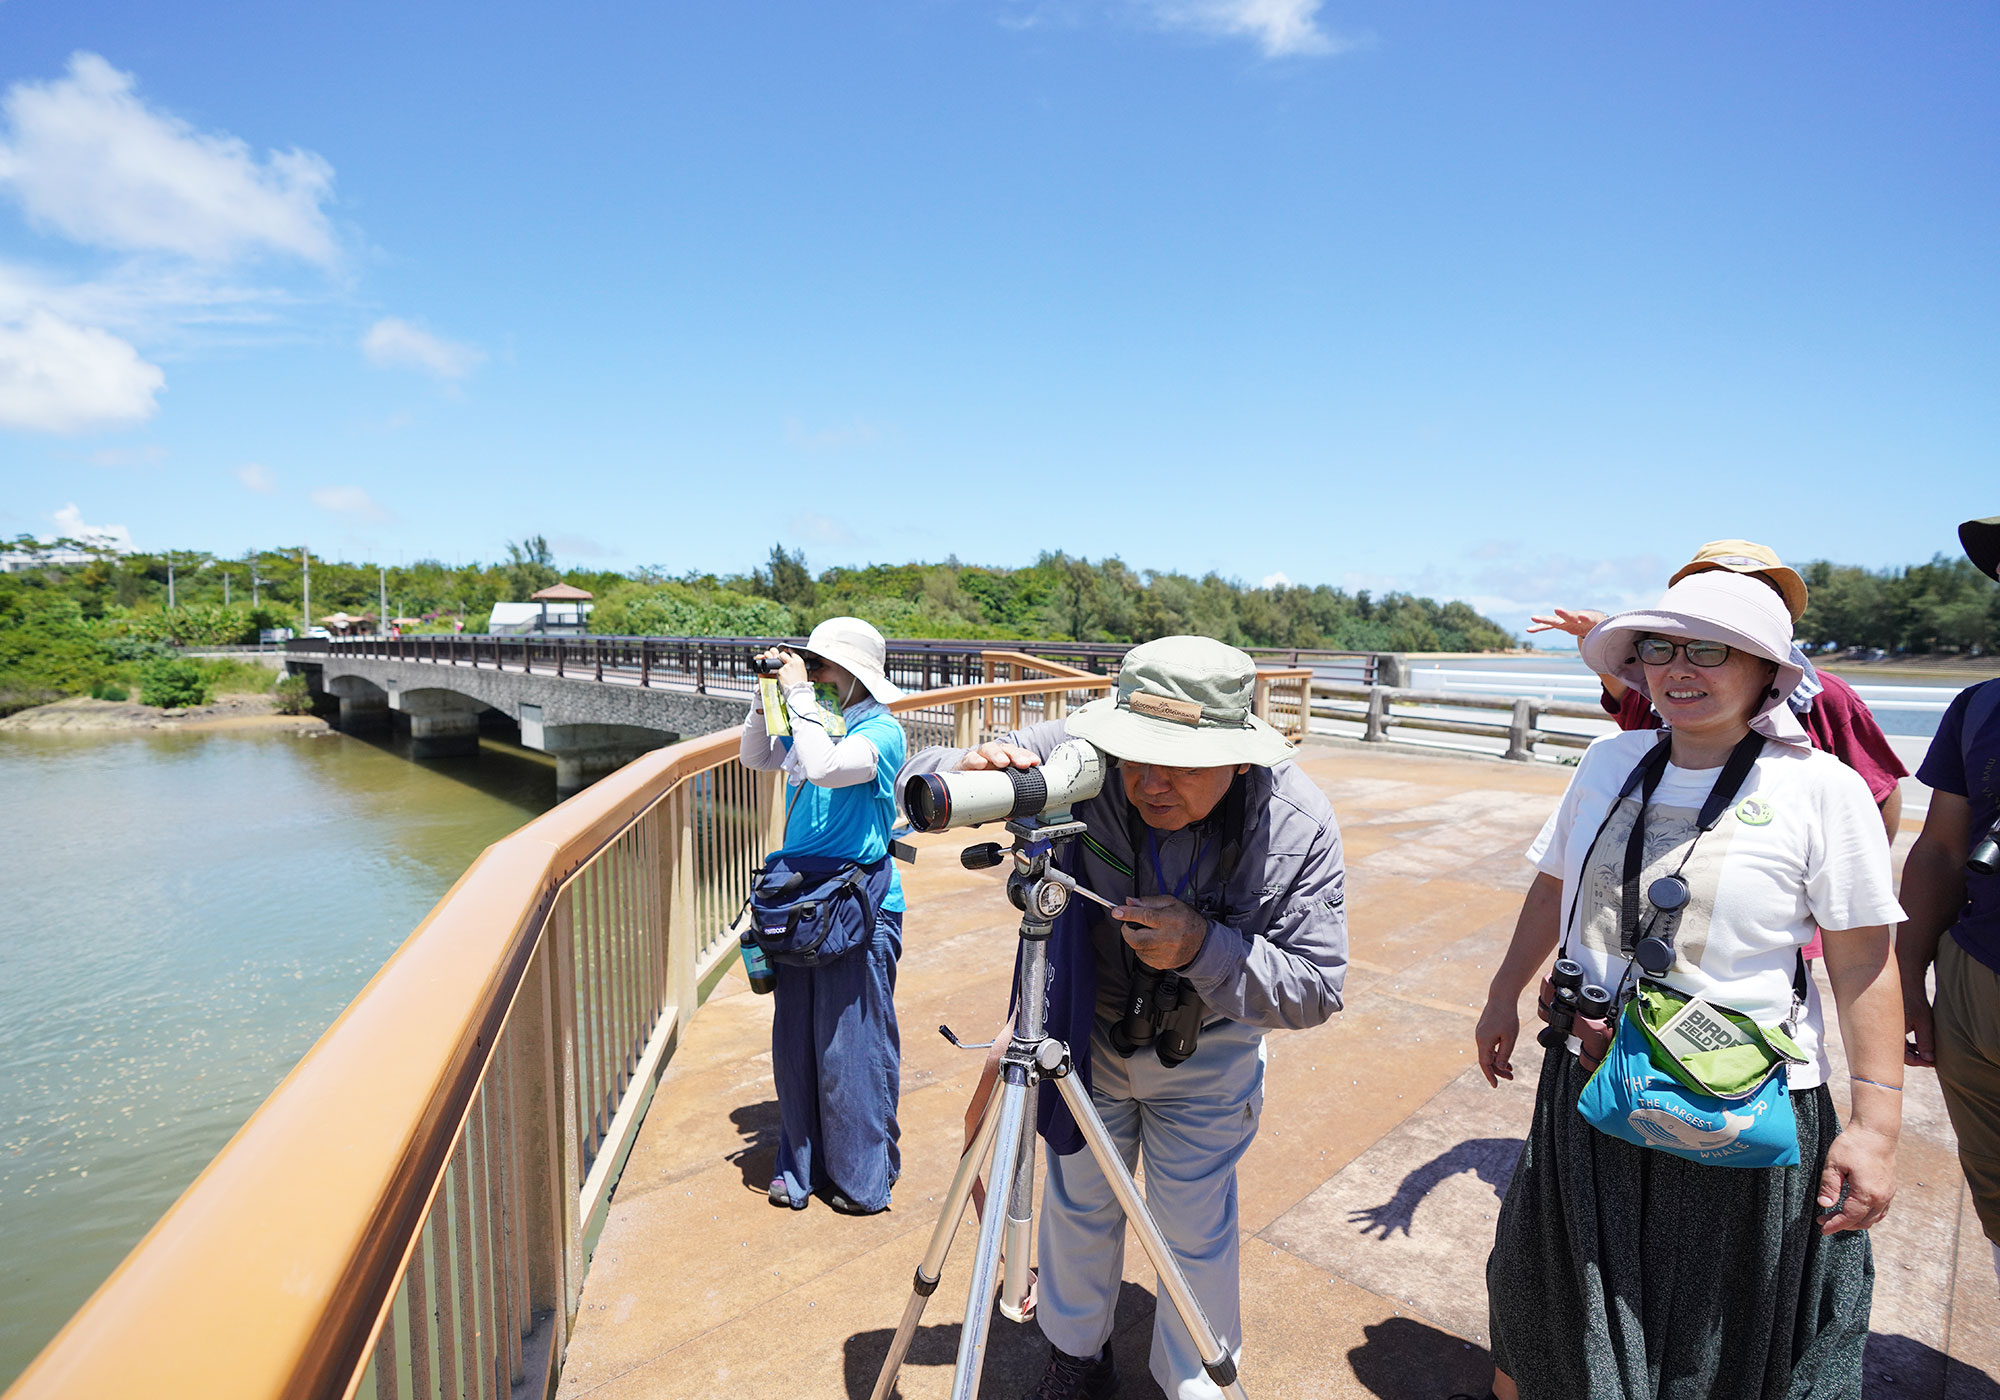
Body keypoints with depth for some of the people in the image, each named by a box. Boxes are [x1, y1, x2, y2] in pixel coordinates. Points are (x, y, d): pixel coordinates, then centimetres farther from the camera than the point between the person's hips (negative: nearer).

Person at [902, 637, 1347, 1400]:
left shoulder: (1299, 827, -26)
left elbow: (1316, 991, -22)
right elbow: (923, 778, -21)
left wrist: (1204, 948, -40)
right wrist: (966, 772, -47)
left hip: (1206, 1056, -1)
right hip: (1086, 1029, 1)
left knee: (1196, 1229, 15)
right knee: (1077, 1202, 21)